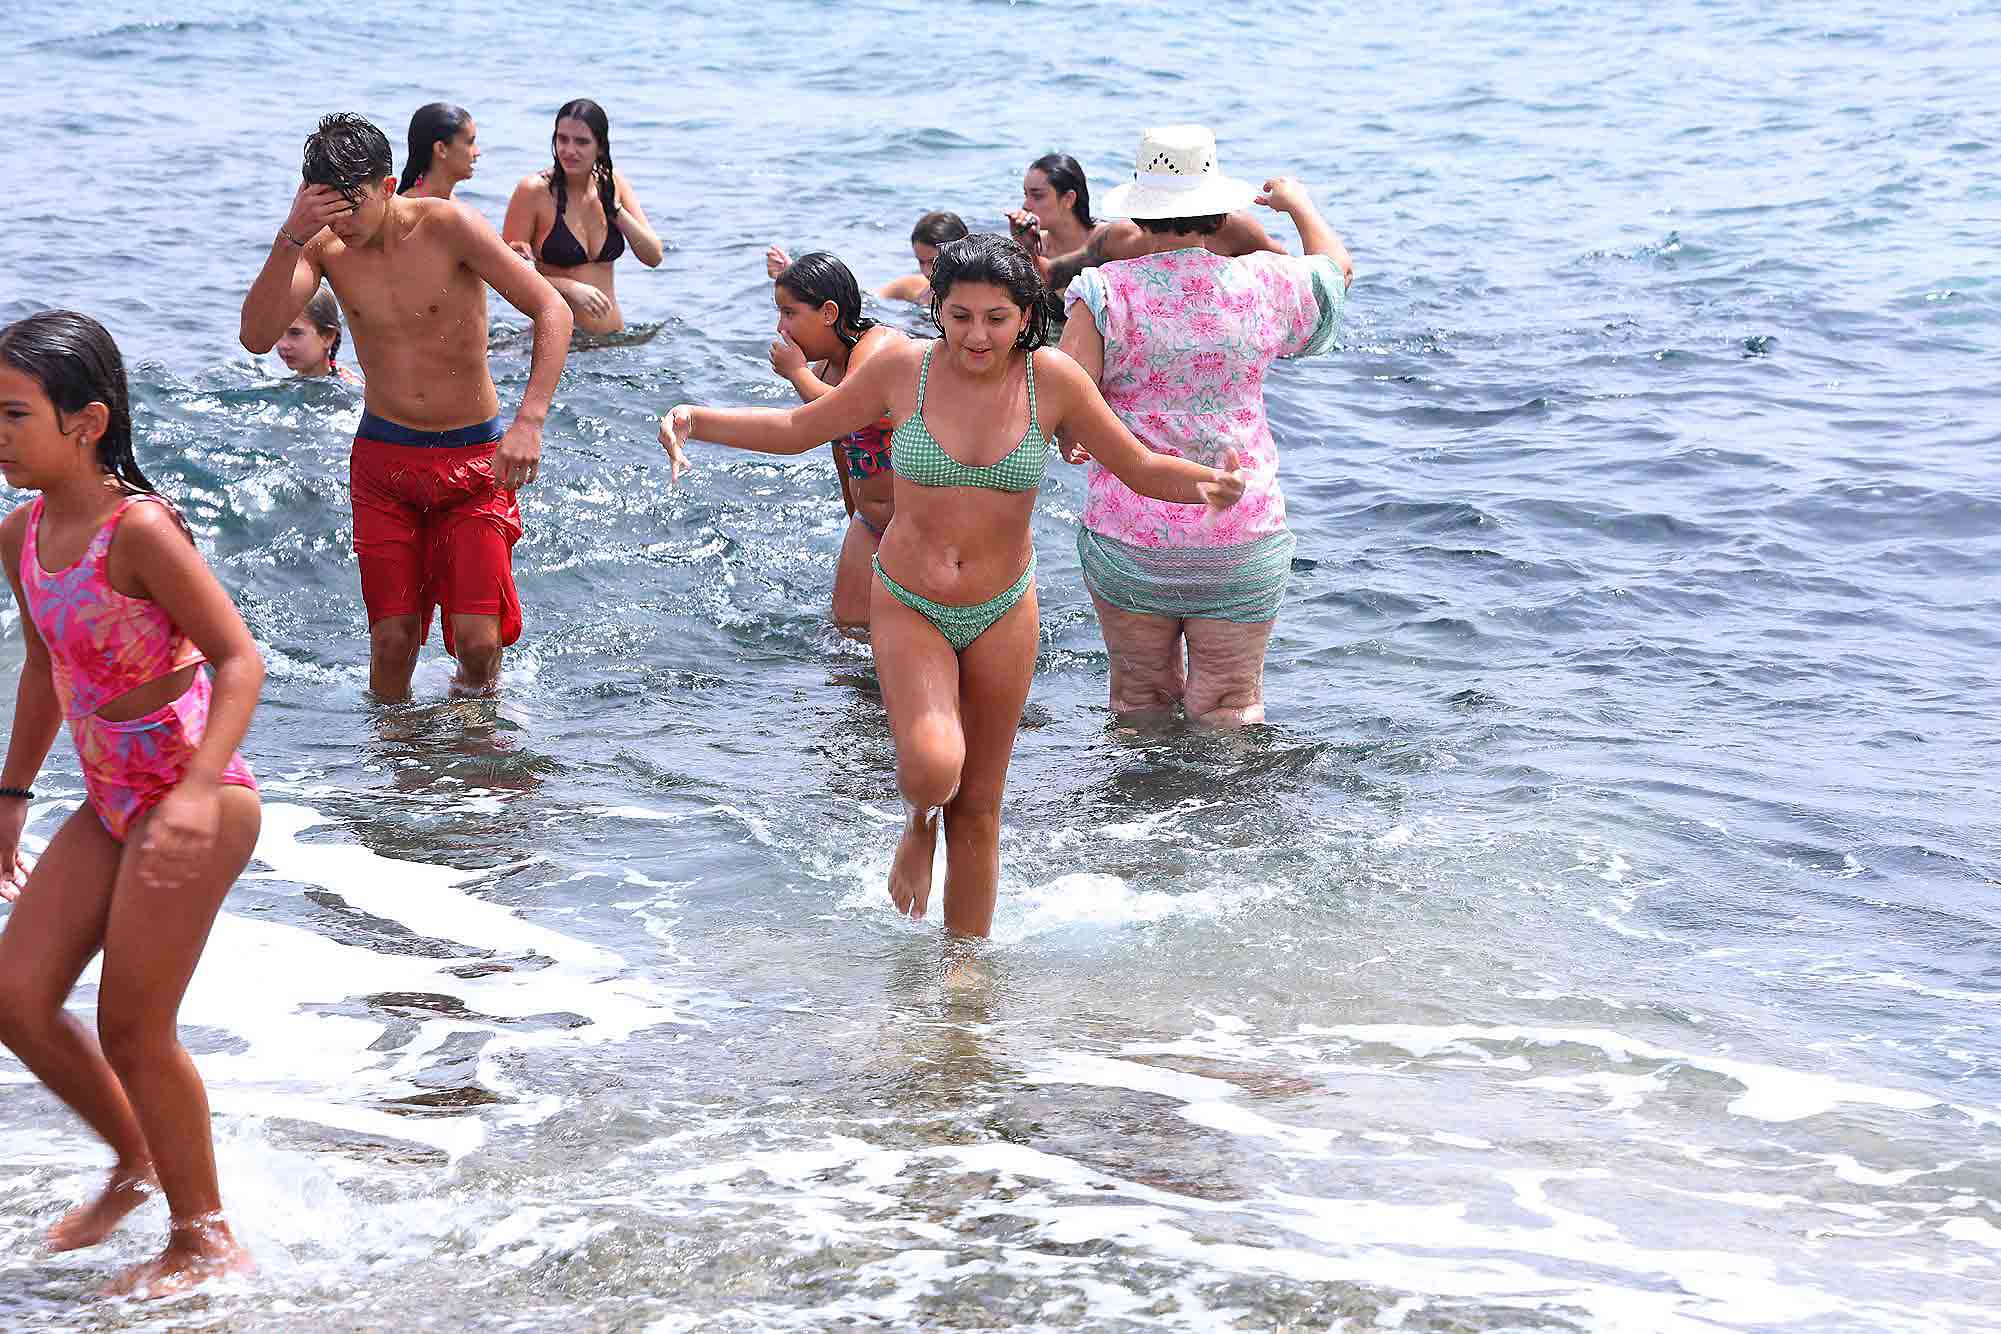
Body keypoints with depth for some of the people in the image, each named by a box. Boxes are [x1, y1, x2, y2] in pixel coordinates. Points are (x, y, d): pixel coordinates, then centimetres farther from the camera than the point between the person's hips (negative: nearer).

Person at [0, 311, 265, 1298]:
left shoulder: (138, 531, -20)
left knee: (131, 1026, -4)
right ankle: (137, 1163, 28)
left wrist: (196, 794, -32)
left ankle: (206, 1238, 14)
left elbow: (239, 659, -21)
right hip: (111, 804, 8)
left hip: (195, 802, -8)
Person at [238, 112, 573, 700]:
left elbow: (553, 311, -19)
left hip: (474, 457, -3)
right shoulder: (325, 245, -5)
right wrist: (290, 238, -26)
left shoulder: (448, 227, -15)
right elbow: (257, 337, -14)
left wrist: (529, 421, -31)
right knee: (392, 640, -1)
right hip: (384, 459, 3)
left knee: (477, 640, -9)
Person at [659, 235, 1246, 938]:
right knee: (933, 767, -26)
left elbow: (1141, 467, -4)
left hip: (1003, 615, 1)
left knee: (978, 806, 11)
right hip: (908, 608, -1)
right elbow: (796, 429, 2)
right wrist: (694, 420, -11)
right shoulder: (903, 368, -12)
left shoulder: (1051, 379, -12)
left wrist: (1205, 484, -25)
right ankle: (918, 822, 12)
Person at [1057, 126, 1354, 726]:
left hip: (1129, 541, -1)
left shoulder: (1107, 292, -10)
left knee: (1140, 701, 16)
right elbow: (1337, 265, 22)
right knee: (1230, 709, 8)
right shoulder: (1261, 287, -1)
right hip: (1243, 541, 1)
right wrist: (1298, 201, 40)